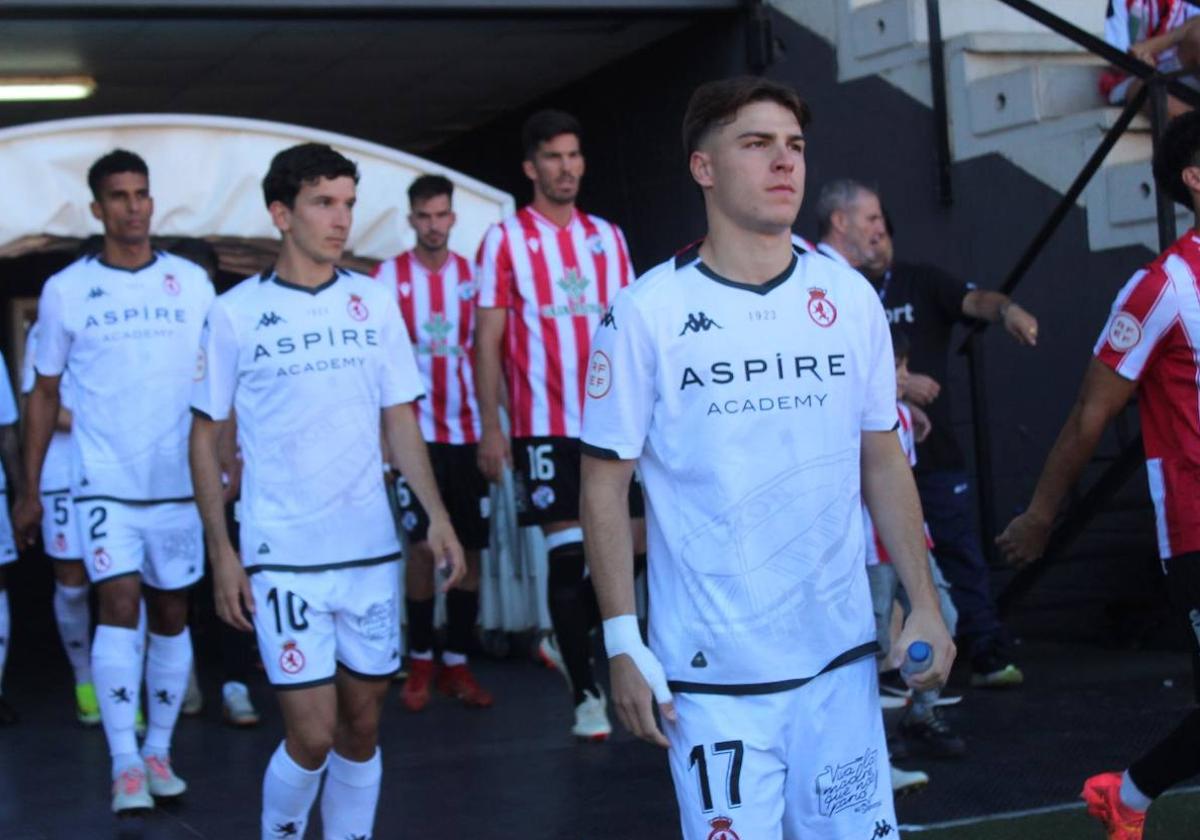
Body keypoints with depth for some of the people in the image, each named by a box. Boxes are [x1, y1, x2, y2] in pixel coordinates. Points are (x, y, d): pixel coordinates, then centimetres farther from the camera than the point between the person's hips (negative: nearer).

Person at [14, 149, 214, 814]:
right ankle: (125, 766, -10)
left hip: (179, 481, 2)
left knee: (171, 612, 8)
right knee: (120, 604, -13)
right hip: (105, 483, -2)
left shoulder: (191, 282, 4)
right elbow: (45, 393, 6)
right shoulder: (66, 290, 0)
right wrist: (30, 489, 4)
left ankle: (159, 751, 21)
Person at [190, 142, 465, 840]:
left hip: (373, 549, 4)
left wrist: (436, 514, -2)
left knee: (361, 727, 9)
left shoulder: (375, 303, 6)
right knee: (312, 734, -7)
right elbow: (206, 436, 2)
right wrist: (222, 553, -4)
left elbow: (400, 420, 11)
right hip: (283, 557, -3)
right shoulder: (237, 312, -3)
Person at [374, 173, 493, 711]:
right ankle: (420, 662, 10)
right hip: (416, 431, -3)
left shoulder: (473, 276, 6)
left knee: (470, 549, 3)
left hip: (468, 432, 3)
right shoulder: (388, 278, -1)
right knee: (424, 546, -6)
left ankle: (457, 665, 13)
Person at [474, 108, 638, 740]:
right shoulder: (505, 240, 0)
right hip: (545, 424, -4)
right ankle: (585, 694, 4)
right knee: (569, 551, -4)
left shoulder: (608, 238, 12)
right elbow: (488, 340, -2)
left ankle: (568, 639, 27)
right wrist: (490, 428, -9)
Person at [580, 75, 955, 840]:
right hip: (710, 672, -3)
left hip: (841, 656, 3)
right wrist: (623, 643, -8)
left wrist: (924, 605, 5)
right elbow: (606, 484, -3)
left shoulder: (850, 298, 4)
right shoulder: (647, 312, -6)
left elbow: (884, 461, 10)